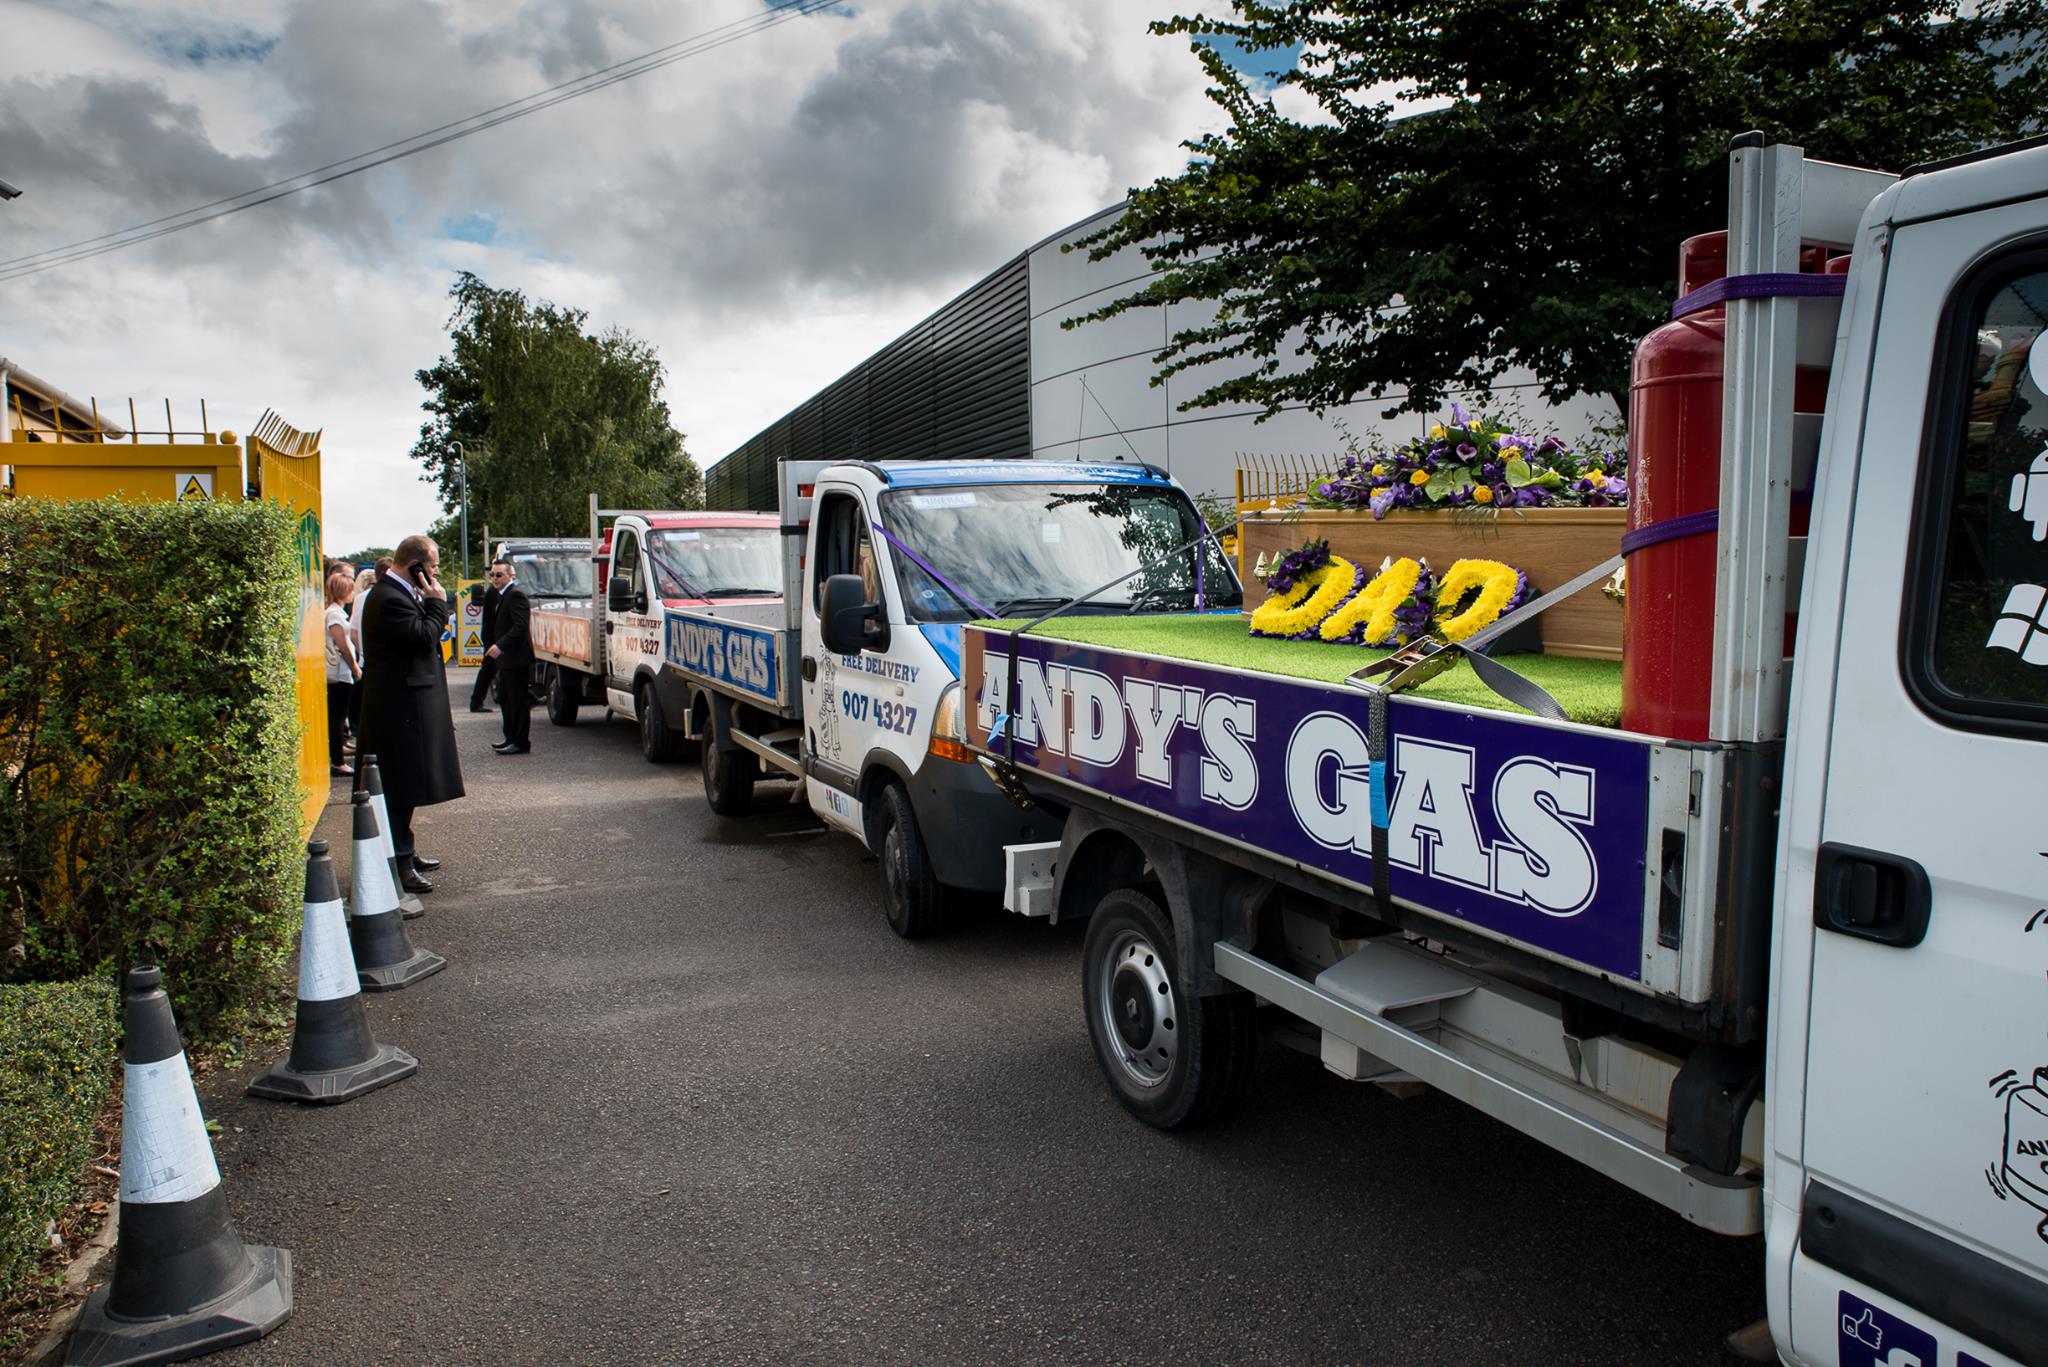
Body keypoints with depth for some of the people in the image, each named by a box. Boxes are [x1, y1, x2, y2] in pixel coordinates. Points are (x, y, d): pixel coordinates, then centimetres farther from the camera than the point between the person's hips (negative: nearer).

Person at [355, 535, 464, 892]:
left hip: (408, 705, 11)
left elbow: (423, 639, 20)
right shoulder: (390, 599, -18)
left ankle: (405, 853, 27)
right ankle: (399, 864, -3)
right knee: (401, 788, -7)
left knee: (405, 788, 17)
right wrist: (437, 603, -13)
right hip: (401, 708, -11)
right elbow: (424, 637, -22)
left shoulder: (398, 594, 16)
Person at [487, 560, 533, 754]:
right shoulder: (503, 595, 18)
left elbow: (520, 625, -23)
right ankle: (511, 738, 23)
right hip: (506, 659, 11)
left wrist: (500, 646, -27)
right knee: (505, 699, 15)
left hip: (516, 658, -11)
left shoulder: (516, 594, -14)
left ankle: (520, 742, -1)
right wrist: (496, 648, 16)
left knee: (518, 700, -6)